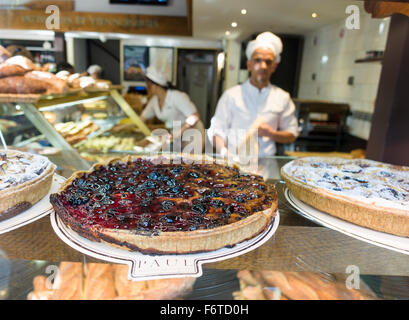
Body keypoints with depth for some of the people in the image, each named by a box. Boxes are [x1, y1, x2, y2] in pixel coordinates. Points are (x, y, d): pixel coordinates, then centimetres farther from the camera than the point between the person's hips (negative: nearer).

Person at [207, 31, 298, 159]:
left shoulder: (282, 98, 9)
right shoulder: (231, 95, 2)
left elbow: (292, 135, 16)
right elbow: (217, 132, -1)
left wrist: (271, 134, -4)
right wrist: (225, 153, -20)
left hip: (266, 162, 3)